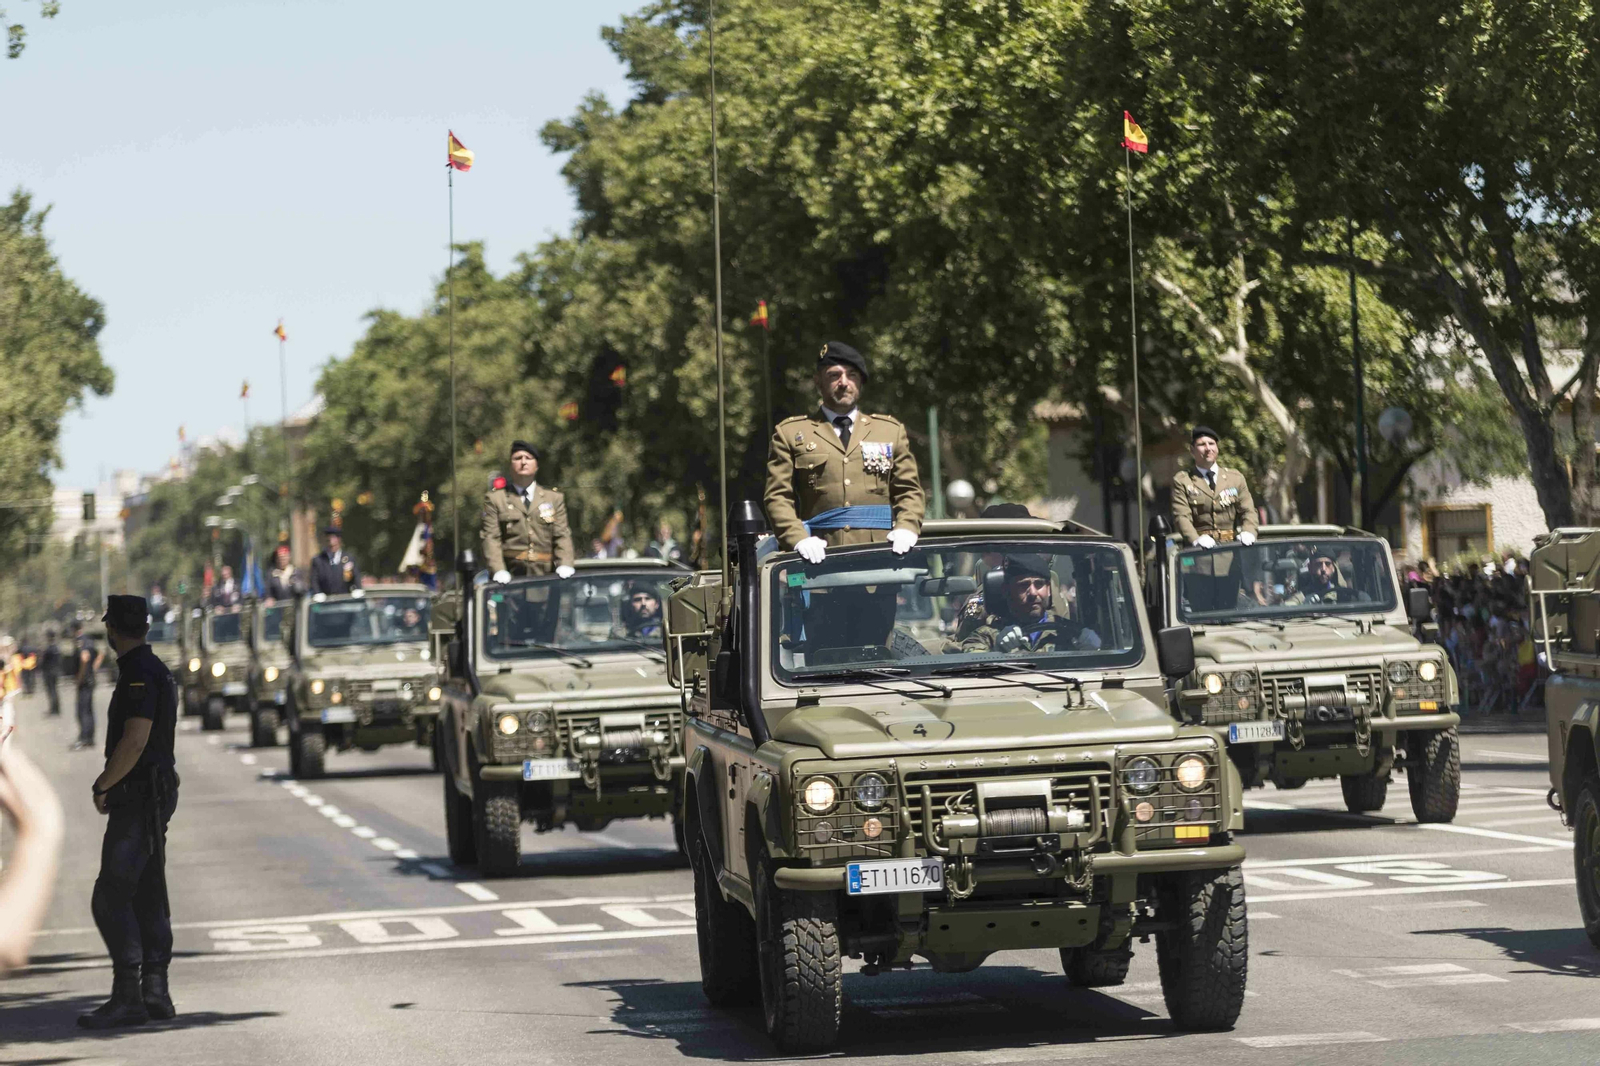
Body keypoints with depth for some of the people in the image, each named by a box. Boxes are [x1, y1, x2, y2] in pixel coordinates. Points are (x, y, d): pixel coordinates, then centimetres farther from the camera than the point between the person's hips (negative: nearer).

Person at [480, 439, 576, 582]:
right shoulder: (495, 498, 10)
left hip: (544, 575, 2)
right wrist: (499, 570, -14)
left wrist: (565, 565, -7)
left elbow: (562, 536, 10)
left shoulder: (554, 498, 17)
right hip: (512, 575, -2)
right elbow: (491, 538, 1)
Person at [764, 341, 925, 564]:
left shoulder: (891, 431, 21)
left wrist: (906, 529, -3)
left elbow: (909, 491, 18)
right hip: (821, 557, -2)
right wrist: (799, 539, -11)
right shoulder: (789, 433, 14)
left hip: (880, 554, 2)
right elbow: (778, 497, 6)